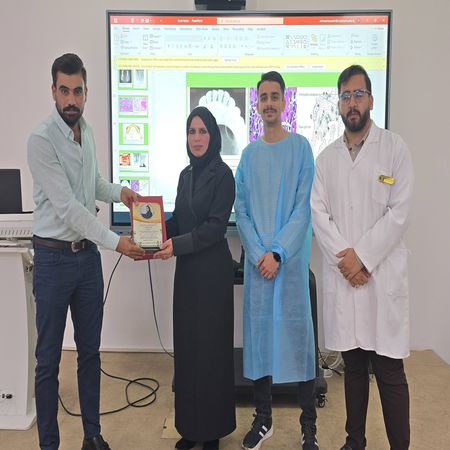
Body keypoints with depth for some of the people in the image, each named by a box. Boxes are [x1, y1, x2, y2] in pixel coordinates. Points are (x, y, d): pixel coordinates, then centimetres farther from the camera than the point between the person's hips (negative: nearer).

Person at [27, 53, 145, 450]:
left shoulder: (88, 132, 7)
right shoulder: (41, 140, -15)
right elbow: (66, 206, -20)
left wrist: (118, 191, 4)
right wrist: (115, 241, -20)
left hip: (88, 254, 7)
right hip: (54, 257, -6)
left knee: (90, 351, 16)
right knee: (49, 358, 6)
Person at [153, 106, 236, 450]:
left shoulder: (222, 174, -8)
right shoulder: (186, 174, 12)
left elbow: (215, 226, -15)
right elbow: (177, 220, 13)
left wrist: (177, 245, -22)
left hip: (212, 269, -6)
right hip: (187, 269, 6)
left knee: (210, 345, 3)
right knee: (186, 343, 10)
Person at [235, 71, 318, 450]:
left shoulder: (300, 147, 1)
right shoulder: (249, 154, 10)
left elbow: (303, 207, -5)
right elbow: (241, 210, 5)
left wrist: (278, 253, -12)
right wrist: (259, 254, -8)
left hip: (291, 257, -3)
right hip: (257, 259, 3)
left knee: (298, 330, 1)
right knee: (258, 331, 7)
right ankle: (263, 418, 23)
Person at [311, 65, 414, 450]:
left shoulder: (394, 147, 1)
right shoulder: (326, 158, 11)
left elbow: (399, 213, -6)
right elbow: (318, 213, 3)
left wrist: (362, 257, -12)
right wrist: (343, 258, -10)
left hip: (383, 274, -3)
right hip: (342, 276, 3)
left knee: (389, 372, 1)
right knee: (354, 367, 13)